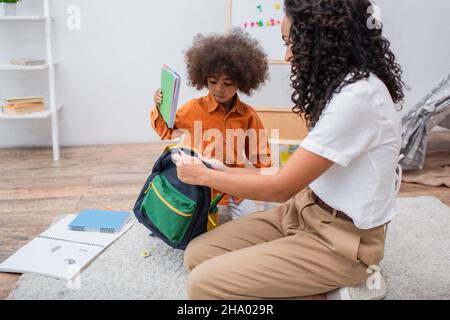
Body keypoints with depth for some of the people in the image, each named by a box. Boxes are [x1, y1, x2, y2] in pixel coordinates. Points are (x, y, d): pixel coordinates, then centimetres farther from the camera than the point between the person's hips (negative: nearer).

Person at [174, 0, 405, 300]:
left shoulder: (357, 96, -24)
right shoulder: (345, 84, 7)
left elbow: (281, 188, -20)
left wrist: (203, 176, -7)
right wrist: (232, 173, 11)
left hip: (341, 239, -9)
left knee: (204, 284, -17)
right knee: (198, 254, 0)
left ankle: (336, 287, -2)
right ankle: (328, 282, 6)